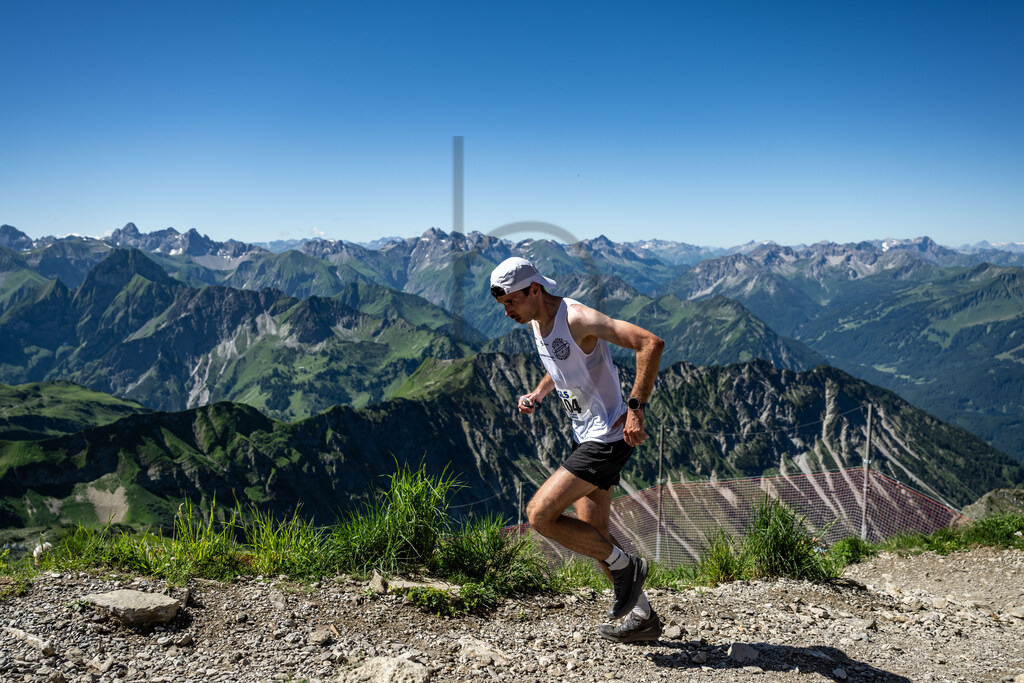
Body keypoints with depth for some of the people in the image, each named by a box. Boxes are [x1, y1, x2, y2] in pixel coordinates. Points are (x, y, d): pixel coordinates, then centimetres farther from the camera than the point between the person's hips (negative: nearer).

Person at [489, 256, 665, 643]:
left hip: (608, 438, -10)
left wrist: (636, 407, -27)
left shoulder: (578, 319, -21)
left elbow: (651, 343, -27)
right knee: (592, 537, 13)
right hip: (584, 436, 10)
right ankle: (642, 617, 28)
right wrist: (538, 394, 8)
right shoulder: (536, 322, 7)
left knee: (540, 513, -15)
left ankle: (624, 566, 3)